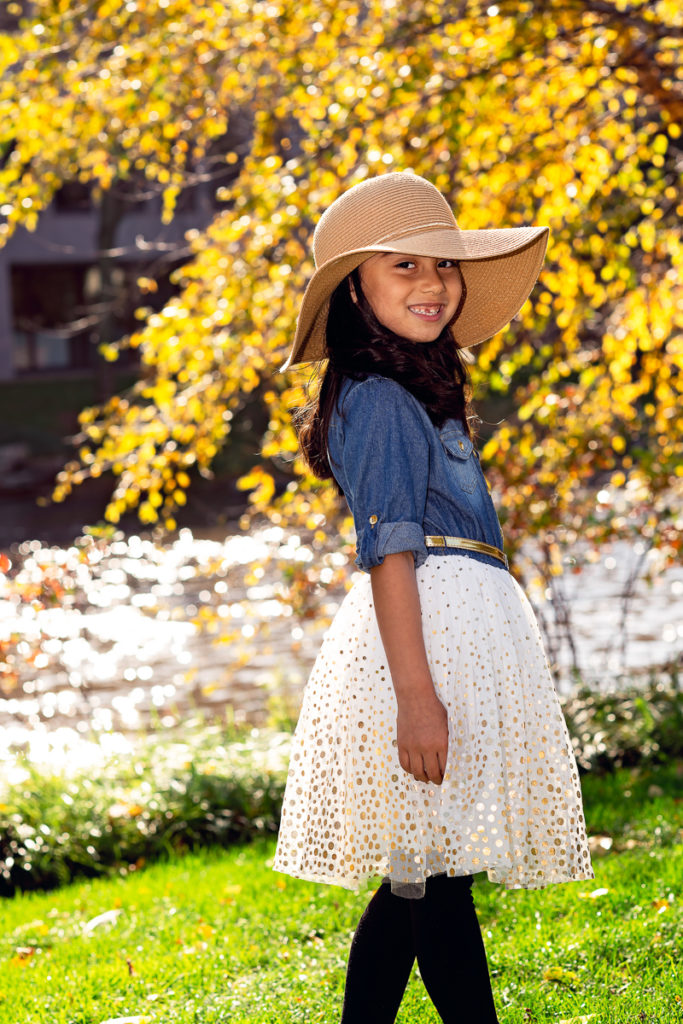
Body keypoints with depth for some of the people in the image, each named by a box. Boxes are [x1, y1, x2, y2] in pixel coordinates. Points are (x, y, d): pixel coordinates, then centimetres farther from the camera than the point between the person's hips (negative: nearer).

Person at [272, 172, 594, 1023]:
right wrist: (416, 694, -23)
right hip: (428, 637, -10)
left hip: (464, 632, 10)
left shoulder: (420, 394, 19)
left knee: (416, 875, 12)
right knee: (435, 877, -6)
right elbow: (390, 555, -18)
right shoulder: (378, 400, -11)